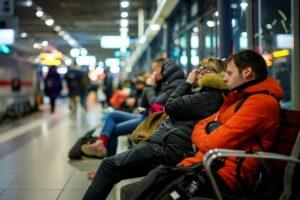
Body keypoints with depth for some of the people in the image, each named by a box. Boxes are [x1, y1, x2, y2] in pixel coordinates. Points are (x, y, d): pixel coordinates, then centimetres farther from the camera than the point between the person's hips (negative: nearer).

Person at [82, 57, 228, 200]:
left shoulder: (211, 96, -8)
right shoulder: (201, 93, 21)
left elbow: (170, 107, -8)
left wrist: (188, 83, 3)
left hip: (169, 146, -10)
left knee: (109, 165, -8)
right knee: (109, 165, 9)